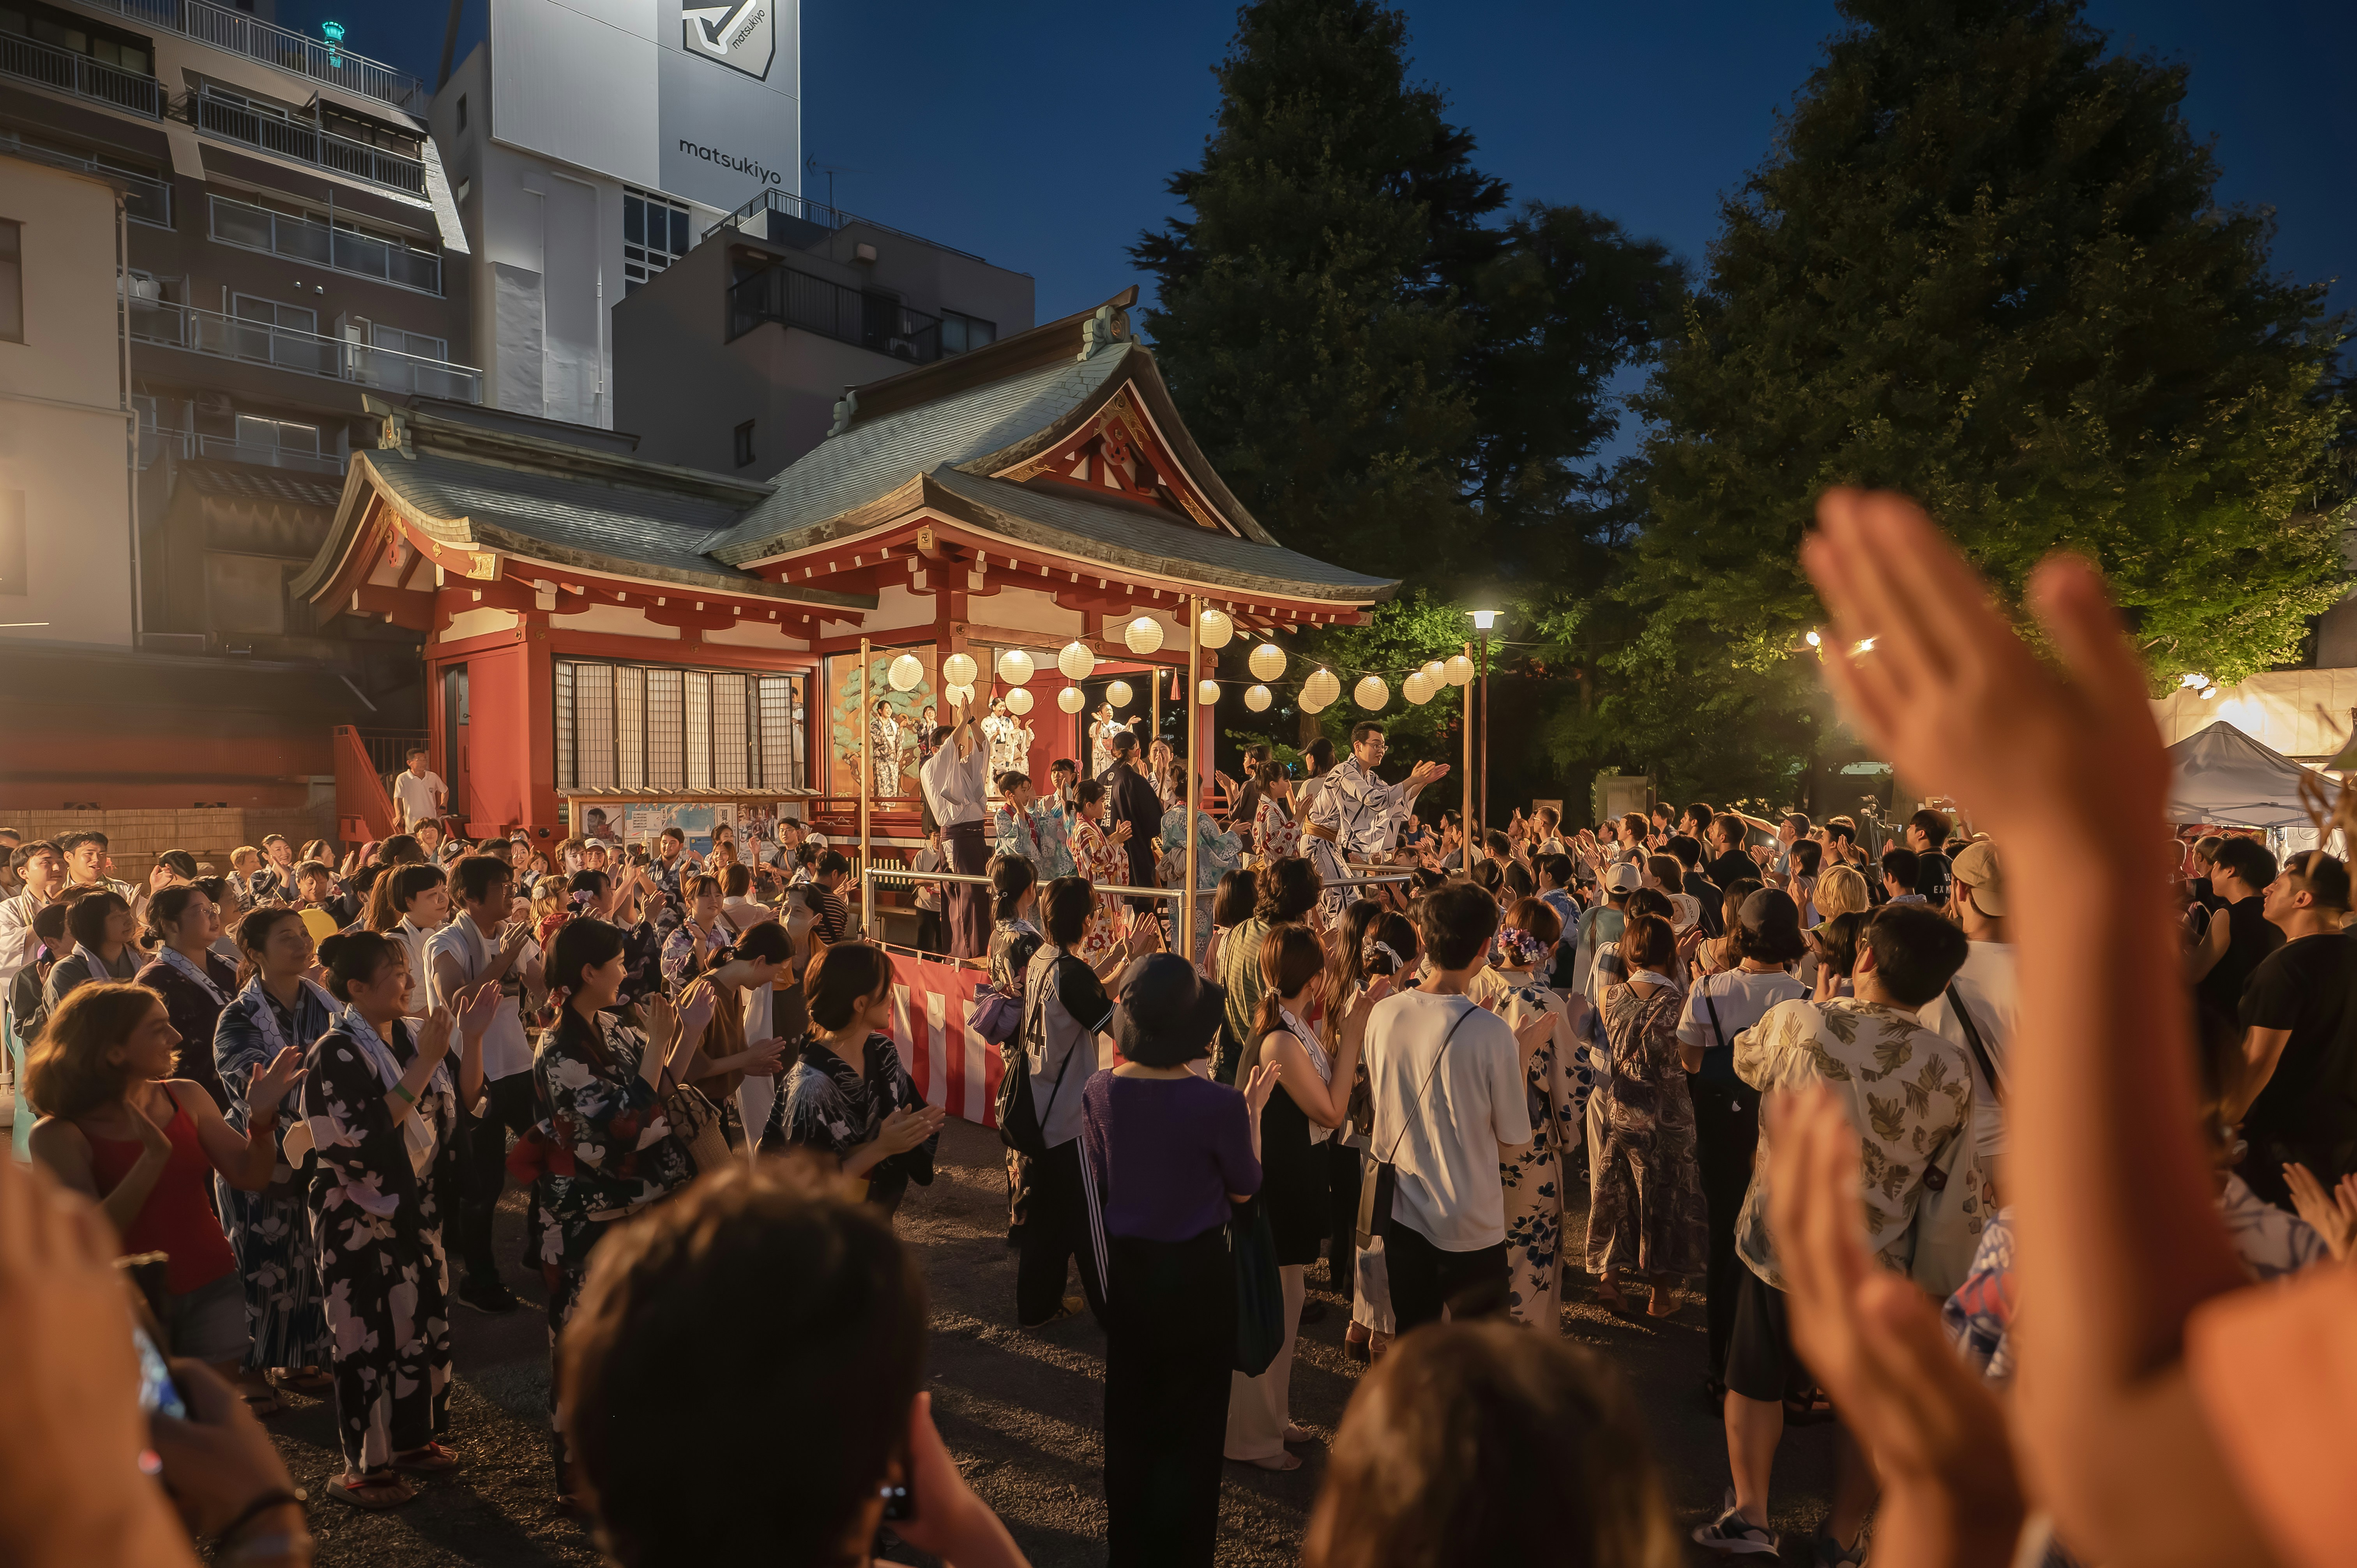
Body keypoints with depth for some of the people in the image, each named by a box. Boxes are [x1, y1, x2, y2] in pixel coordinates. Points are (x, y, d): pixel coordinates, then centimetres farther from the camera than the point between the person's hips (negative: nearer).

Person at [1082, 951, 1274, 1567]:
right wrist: (1253, 1113, 2)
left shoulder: (1101, 1092, -14)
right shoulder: (1219, 1104, -24)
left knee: (1130, 1413, 23)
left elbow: (1099, 1183, 2)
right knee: (1191, 1422, 17)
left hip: (1126, 1263, 4)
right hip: (1198, 1269, -4)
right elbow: (1244, 1189, -7)